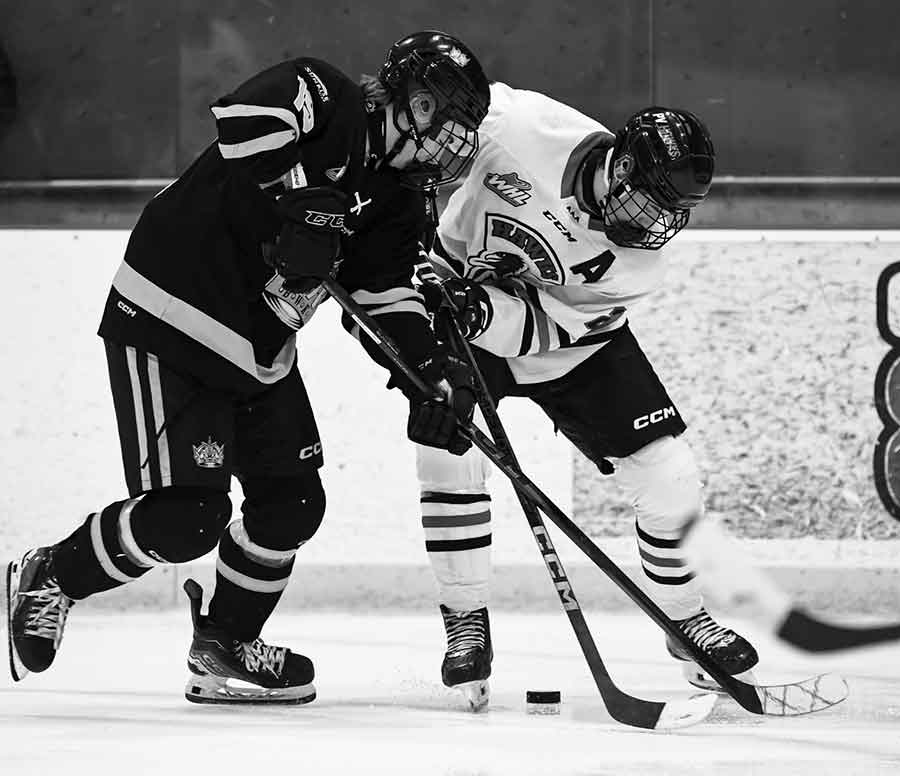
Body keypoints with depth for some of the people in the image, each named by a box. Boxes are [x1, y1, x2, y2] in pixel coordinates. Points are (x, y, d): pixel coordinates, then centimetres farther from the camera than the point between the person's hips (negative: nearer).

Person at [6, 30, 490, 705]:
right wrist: (298, 200, -38)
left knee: (292, 505, 9)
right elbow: (245, 116, -34)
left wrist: (432, 371, -11)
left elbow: (389, 297, 4)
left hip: (262, 355, 9)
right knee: (186, 517, -15)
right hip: (168, 324, -9)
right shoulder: (322, 97, -14)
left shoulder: (399, 205, 8)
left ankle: (224, 648, 29)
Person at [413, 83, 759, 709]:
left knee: (670, 480, -5)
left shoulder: (639, 263, -24)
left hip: (575, 337, 2)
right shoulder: (522, 126, -32)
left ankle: (687, 619, 19)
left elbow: (549, 328, -26)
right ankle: (466, 623, -3)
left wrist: (487, 313, -44)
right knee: (449, 456, -22)